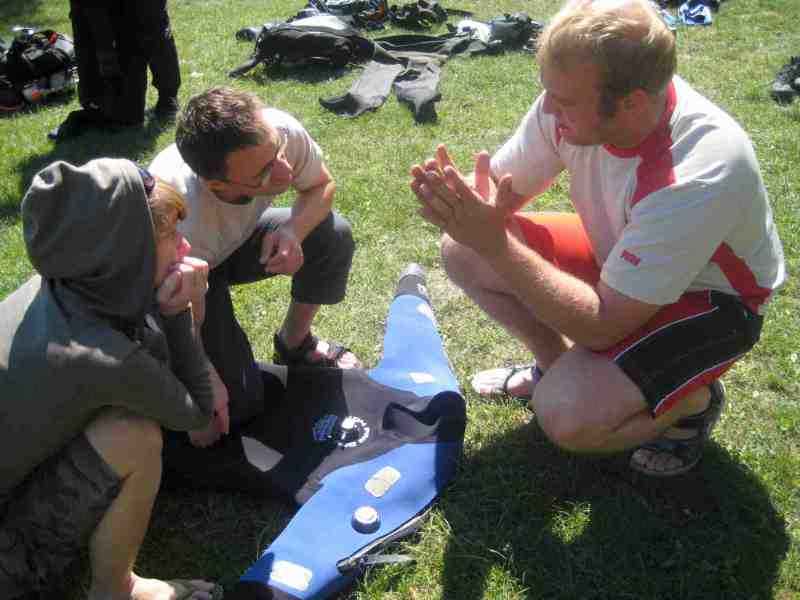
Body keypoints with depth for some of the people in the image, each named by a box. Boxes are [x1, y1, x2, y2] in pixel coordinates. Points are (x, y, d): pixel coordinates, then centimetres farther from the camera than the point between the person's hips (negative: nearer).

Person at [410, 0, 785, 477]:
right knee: (465, 255, -7)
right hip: (618, 254, 6)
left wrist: (493, 242, -37)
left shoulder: (701, 175, -38)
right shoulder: (573, 96, -21)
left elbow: (603, 325, -33)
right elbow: (503, 188, -6)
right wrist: (457, 197, -30)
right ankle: (561, 366, 13)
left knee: (567, 414, -29)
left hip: (709, 297, -6)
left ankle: (691, 402, 3)